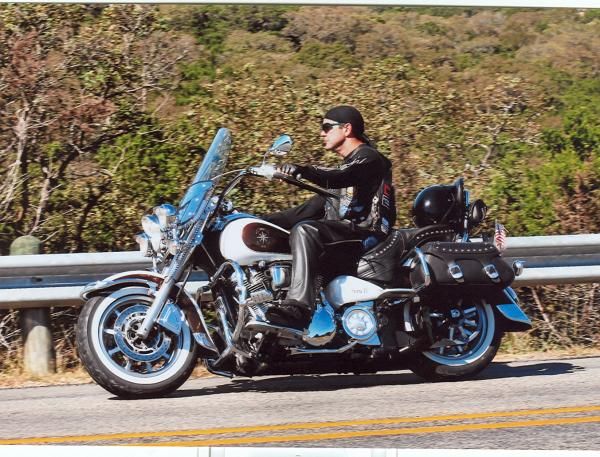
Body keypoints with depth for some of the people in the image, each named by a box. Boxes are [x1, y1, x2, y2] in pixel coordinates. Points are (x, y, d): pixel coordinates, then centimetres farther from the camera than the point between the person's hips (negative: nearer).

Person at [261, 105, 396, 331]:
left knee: (304, 231, -34)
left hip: (367, 232, -11)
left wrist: (302, 171, -42)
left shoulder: (369, 159, -4)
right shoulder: (348, 163, 27)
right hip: (345, 230, 11)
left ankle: (298, 306, -48)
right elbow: (321, 203, 27)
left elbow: (339, 178, -26)